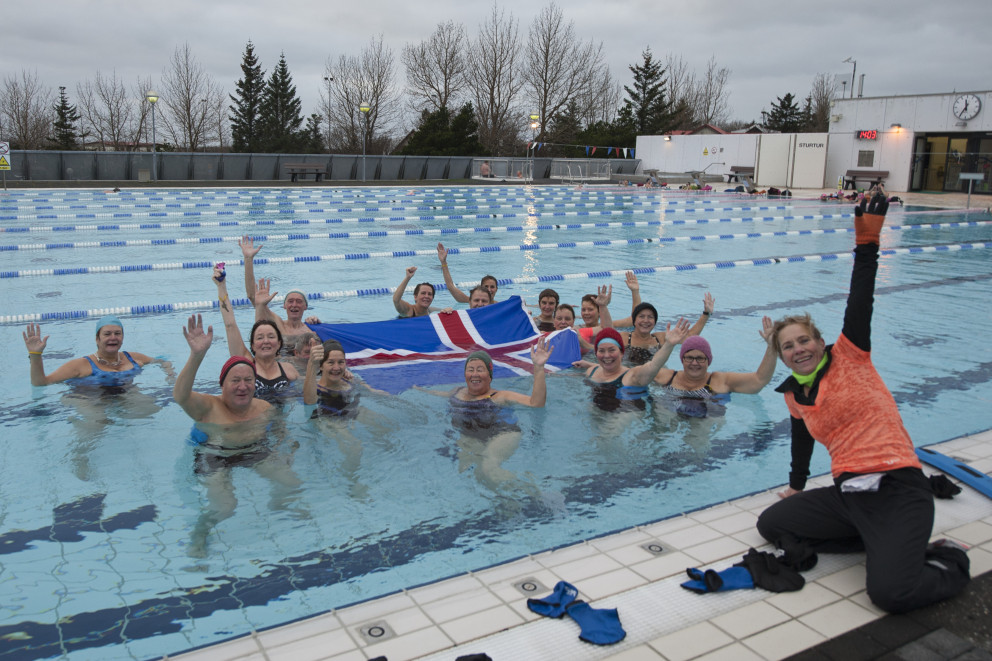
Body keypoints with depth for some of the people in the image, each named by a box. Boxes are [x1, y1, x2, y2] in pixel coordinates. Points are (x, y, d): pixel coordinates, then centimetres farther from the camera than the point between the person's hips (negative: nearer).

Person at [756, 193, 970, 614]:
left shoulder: (849, 357, -1)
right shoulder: (794, 397, 13)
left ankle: (948, 561, 12)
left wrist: (866, 243, -18)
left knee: (890, 593, -25)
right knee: (770, 524, -3)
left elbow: (860, 304, -12)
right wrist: (797, 487, 40)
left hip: (897, 489, -7)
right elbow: (802, 442, 29)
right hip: (847, 494, 7)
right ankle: (884, 546, 5)